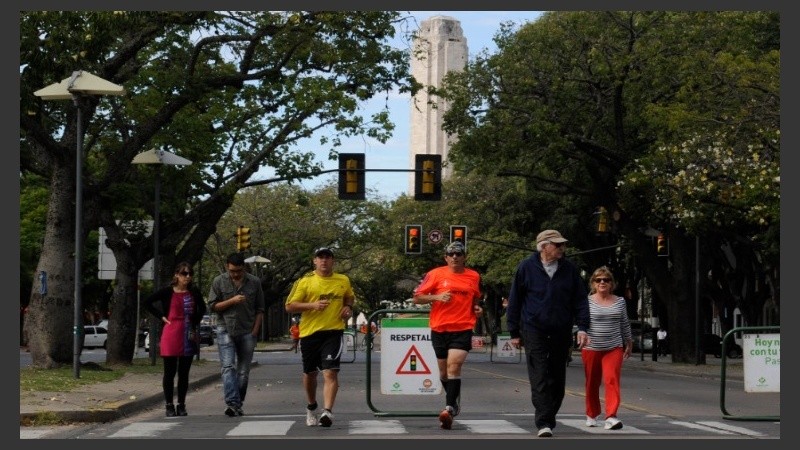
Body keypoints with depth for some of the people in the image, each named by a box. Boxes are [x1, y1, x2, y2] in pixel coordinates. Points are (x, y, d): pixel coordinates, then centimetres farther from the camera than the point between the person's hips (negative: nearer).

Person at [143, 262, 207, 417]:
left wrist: (195, 322, 8)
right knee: (169, 372, 3)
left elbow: (202, 308, 21)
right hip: (171, 336, -3)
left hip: (189, 338, 3)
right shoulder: (167, 292, -6)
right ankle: (169, 406, 10)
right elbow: (147, 302, 0)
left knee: (184, 373, 7)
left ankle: (181, 405, 15)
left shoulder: (194, 292, 4)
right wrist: (162, 317, -3)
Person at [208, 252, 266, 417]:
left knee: (243, 371, 5)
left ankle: (239, 404, 14)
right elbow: (212, 306, 1)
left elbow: (260, 309, 9)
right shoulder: (219, 282, 3)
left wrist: (255, 331, 2)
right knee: (228, 367, -14)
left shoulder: (254, 282, 5)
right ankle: (232, 403, -22)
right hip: (225, 330, -2)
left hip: (247, 332, 2)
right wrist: (232, 301, -13)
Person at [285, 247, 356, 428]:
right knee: (310, 373, 15)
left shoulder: (343, 281, 8)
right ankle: (312, 407, 37)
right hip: (309, 332, 1)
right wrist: (312, 305, -15)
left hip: (333, 332, -1)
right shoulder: (305, 282, 0)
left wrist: (348, 307, 6)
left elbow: (350, 297, 29)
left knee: (330, 372, -16)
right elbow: (290, 306, -1)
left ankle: (327, 411, -23)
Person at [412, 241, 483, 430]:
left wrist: (477, 308, 6)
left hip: (463, 329, -1)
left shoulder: (474, 277, 9)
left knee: (454, 366, -19)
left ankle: (450, 408, -25)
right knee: (444, 371, 12)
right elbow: (417, 298, 3)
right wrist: (437, 297, -12)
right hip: (439, 329, 1)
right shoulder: (436, 274, 2)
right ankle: (455, 401, 35)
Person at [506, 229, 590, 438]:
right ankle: (543, 423, -13)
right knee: (540, 378, -10)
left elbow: (580, 300, 8)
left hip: (561, 333, 3)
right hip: (534, 332, -3)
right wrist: (514, 332, 4)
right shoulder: (526, 267, -2)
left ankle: (548, 418, 23)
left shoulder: (570, 269, 4)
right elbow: (514, 301, 4)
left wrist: (582, 327, -3)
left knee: (557, 380, 9)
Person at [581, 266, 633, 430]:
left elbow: (625, 324, 17)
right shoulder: (587, 301, -1)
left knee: (612, 380, -14)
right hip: (591, 348, -1)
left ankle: (611, 416, -19)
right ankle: (592, 414, 28)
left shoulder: (619, 302, 8)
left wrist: (629, 344, 22)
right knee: (592, 383, 9)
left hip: (614, 348, 1)